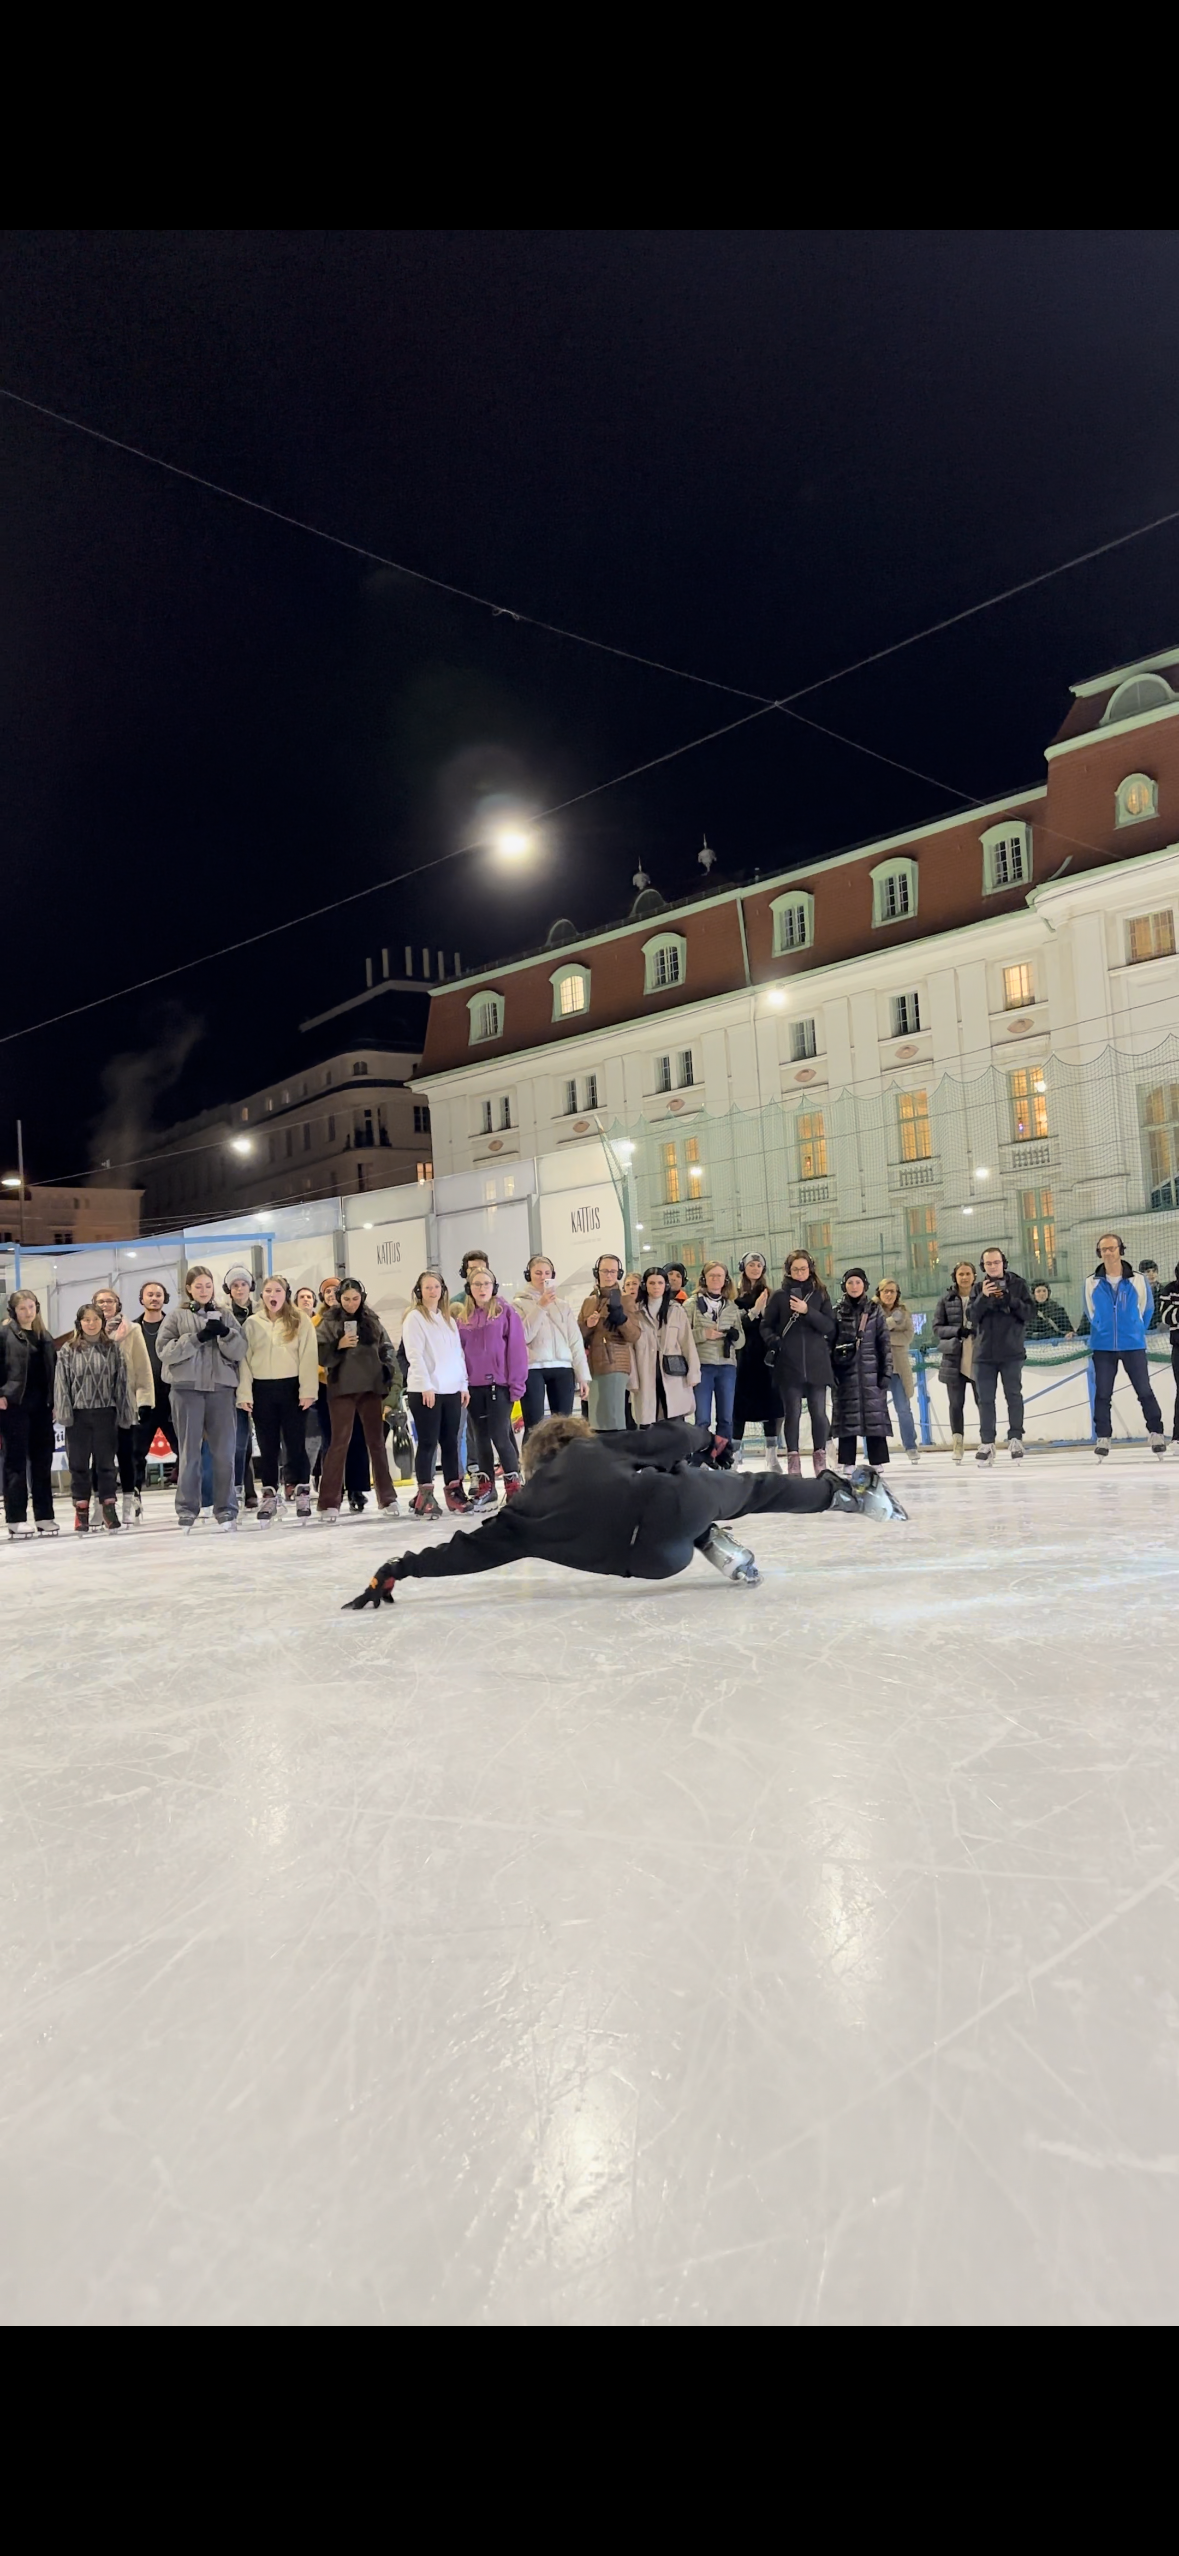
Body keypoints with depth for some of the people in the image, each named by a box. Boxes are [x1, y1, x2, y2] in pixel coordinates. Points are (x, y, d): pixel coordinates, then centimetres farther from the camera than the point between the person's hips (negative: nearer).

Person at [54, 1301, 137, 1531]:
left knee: (106, 1462, 5)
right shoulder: (68, 1350, 2)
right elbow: (61, 1382, 0)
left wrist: (124, 1413, 1)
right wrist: (63, 1412, -7)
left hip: (105, 1413, 0)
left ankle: (109, 1507, 13)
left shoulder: (113, 1348, 4)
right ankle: (81, 1510, 12)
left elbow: (122, 1381, 4)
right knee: (79, 1464, 5)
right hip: (78, 1414, 0)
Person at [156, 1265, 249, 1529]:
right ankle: (187, 1510, 10)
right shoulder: (176, 1316, 6)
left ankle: (226, 1509, 10)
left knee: (224, 1452, 2)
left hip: (222, 1388, 2)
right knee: (190, 1452, 3)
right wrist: (197, 1337, -14)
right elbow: (165, 1351, -5)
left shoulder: (225, 1315, 12)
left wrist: (225, 1333, -13)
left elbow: (240, 1351, 4)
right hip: (187, 1389, -2)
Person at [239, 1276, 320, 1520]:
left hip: (291, 1387, -2)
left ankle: (302, 1494, 11)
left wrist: (308, 1390, -11)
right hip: (262, 1389, 2)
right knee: (267, 1446, 7)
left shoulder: (301, 1321, 2)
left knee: (296, 1443, 2)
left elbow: (308, 1356, -3)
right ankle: (269, 1495, 14)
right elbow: (244, 1359, 5)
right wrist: (244, 1393, -3)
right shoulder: (252, 1323, 8)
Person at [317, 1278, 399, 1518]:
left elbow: (387, 1348, 15)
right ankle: (329, 1502, -3)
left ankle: (387, 1496, 17)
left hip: (371, 1387, 3)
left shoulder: (372, 1320, 10)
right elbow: (320, 1354, -4)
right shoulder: (330, 1321, 1)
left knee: (376, 1440, 10)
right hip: (342, 1388, -3)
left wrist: (387, 1372, 3)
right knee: (340, 1442, -6)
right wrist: (339, 1345, -19)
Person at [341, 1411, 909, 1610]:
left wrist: (396, 1571, 23)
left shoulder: (528, 1508, 20)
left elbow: (470, 1549, 17)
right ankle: (850, 1491, 27)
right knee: (760, 1487, 26)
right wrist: (706, 1438, 41)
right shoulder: (594, 1445, 22)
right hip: (679, 1496, 1)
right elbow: (667, 1439, 20)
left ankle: (711, 1545, 10)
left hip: (651, 1557, -1)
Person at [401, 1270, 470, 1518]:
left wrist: (464, 1385, 10)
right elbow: (414, 1354, -10)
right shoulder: (414, 1317, -2)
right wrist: (426, 1386, -17)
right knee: (428, 1442, -6)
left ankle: (454, 1491, 12)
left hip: (452, 1390, 6)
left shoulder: (449, 1319, 17)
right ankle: (424, 1495, -4)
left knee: (451, 1442, 7)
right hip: (424, 1390, -6)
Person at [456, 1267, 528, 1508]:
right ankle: (485, 1488, 17)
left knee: (499, 1435, -7)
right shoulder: (462, 1317, 9)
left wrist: (516, 1383, -11)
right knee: (480, 1437, 9)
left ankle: (513, 1486, 3)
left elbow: (516, 1348, -6)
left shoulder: (506, 1312, -2)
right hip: (473, 1387, 4)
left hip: (499, 1384, -4)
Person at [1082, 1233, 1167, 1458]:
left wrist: (1135, 1332, 8)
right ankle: (1102, 1438, 12)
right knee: (1102, 1394, 5)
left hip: (1133, 1346, -1)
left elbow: (1146, 1310, 6)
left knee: (1145, 1391, 4)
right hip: (1103, 1347, 1)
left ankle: (1157, 1434, 16)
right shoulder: (1091, 1283, -2)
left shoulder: (1138, 1280, -6)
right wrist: (1104, 1331, 12)